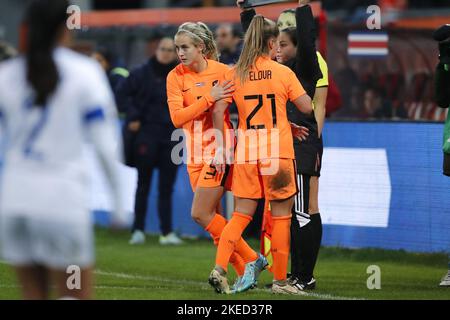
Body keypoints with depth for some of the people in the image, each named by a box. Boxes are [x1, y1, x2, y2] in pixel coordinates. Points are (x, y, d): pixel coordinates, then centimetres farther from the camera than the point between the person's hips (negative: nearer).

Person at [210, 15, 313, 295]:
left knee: (242, 214, 10)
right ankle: (280, 280, 8)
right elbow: (307, 107, -4)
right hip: (278, 153, -3)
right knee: (281, 215, 5)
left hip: (245, 153, 3)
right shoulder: (283, 73, -5)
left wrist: (221, 148, 6)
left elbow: (218, 111, -1)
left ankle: (220, 267, -7)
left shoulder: (234, 74, 4)